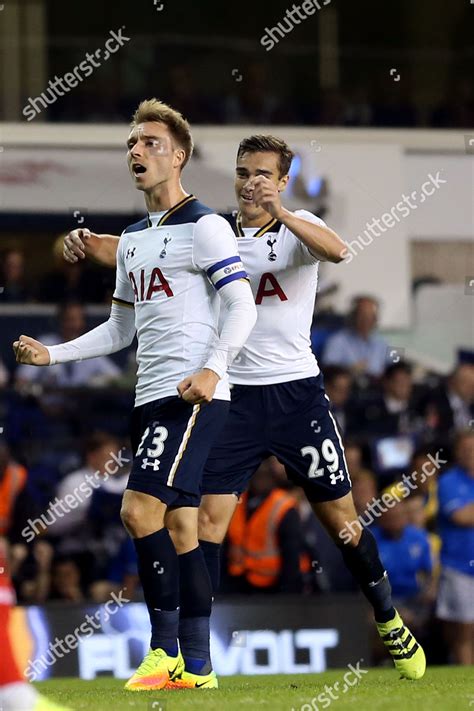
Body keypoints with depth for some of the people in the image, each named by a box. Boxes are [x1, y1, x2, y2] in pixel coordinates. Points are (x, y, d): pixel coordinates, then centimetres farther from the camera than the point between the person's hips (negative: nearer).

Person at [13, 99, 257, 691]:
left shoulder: (203, 225, -6)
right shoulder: (133, 238, 20)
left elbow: (241, 307, -14)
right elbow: (121, 329, 26)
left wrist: (212, 368, -28)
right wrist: (52, 354, 16)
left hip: (194, 396, -8)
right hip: (152, 396, 8)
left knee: (139, 508, -18)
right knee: (179, 529, 5)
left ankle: (165, 649, -10)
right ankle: (197, 667, 6)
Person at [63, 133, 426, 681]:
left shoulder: (299, 228, -3)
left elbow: (335, 250, -27)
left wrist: (281, 213, -42)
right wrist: (86, 242, -18)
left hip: (297, 392, -2)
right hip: (232, 394, 2)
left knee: (341, 517, 5)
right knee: (208, 516, -8)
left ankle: (389, 623, 26)